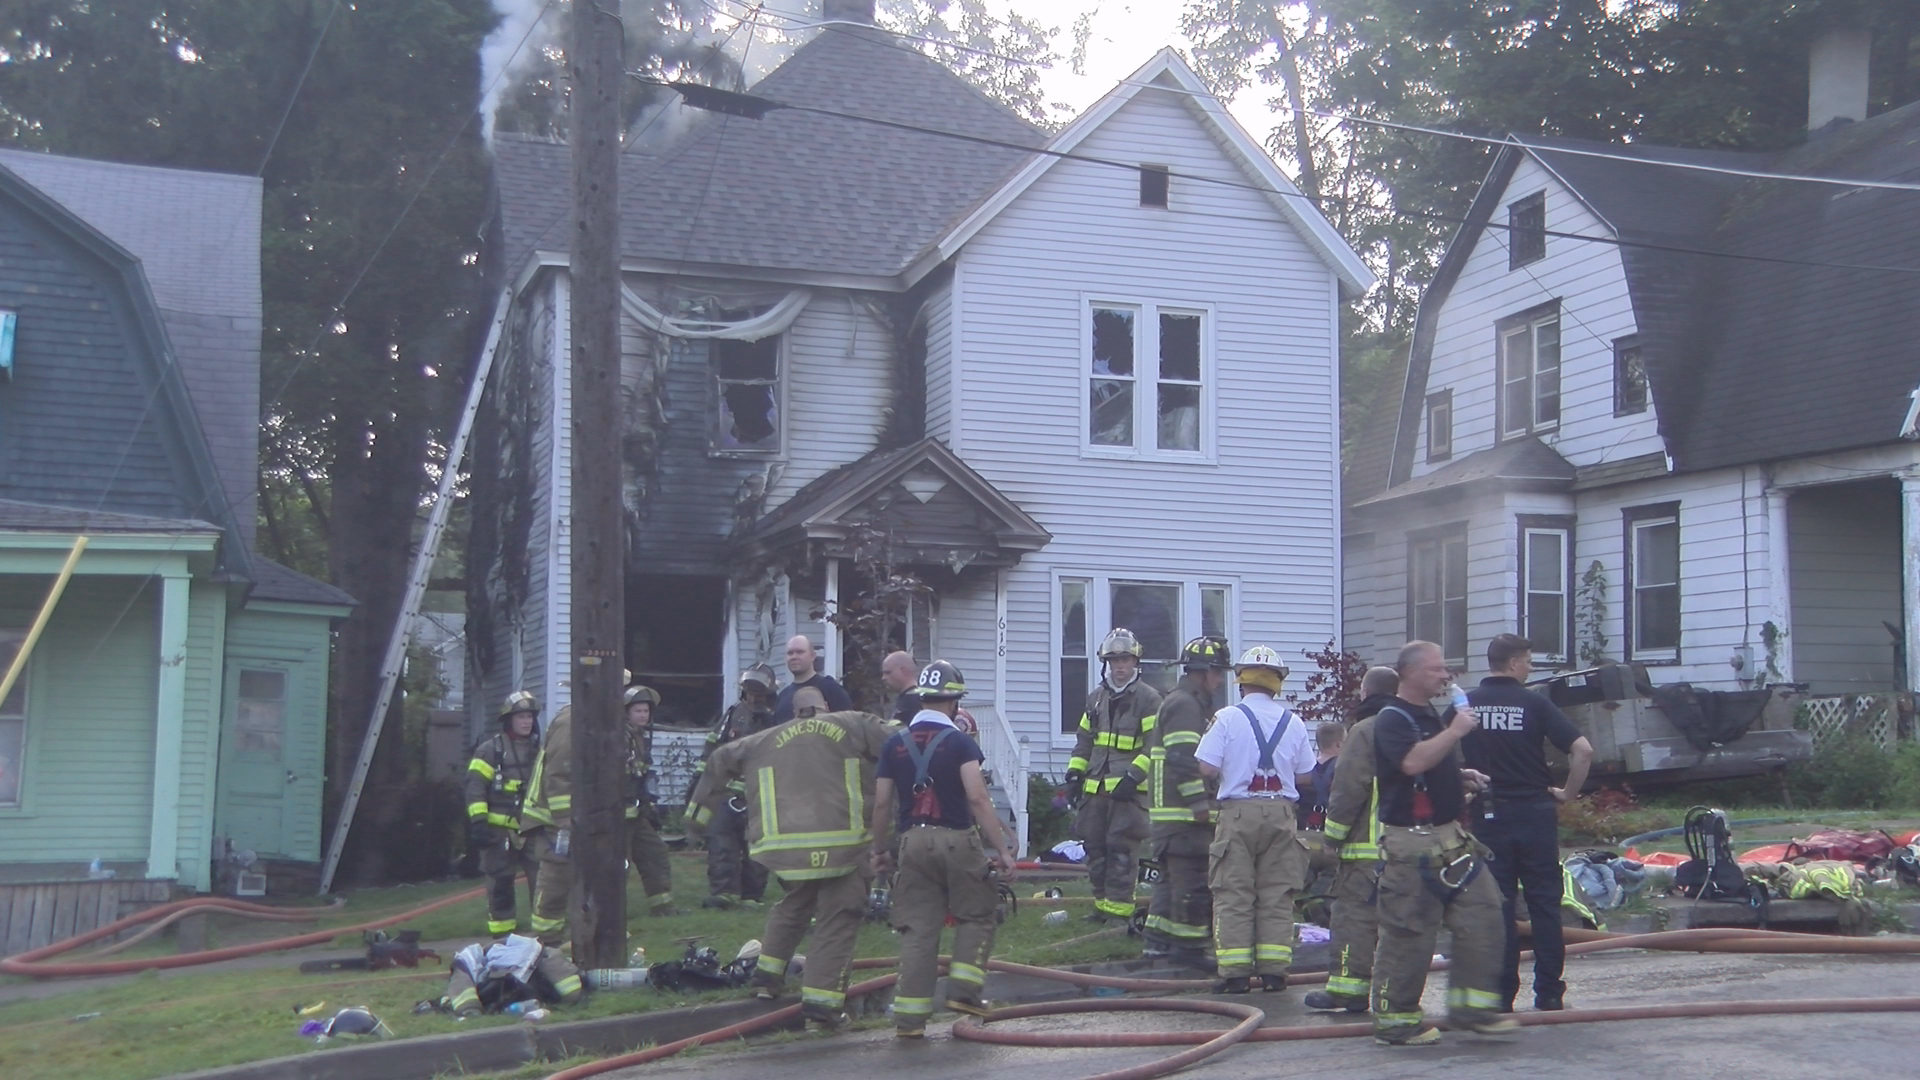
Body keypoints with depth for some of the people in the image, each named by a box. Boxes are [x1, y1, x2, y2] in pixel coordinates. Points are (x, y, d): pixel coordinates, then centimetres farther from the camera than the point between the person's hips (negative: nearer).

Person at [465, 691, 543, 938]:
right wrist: (478, 821, -17)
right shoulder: (490, 749, -4)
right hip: (499, 829, -4)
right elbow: (475, 787, -9)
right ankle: (502, 938, 9)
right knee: (500, 884, 2)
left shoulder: (540, 749, 14)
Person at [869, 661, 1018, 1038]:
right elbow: (977, 798, -15)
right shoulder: (959, 742, -6)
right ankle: (963, 989, 3)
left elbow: (881, 804, 6)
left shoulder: (895, 745, 6)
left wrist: (879, 849, 19)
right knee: (976, 915, 15)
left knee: (916, 928, 6)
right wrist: (1003, 848, -13)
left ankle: (910, 1016, 4)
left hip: (913, 842, 4)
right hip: (956, 840, -3)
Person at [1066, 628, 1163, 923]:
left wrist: (1133, 777, -17)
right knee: (1094, 846, 8)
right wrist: (1075, 771, 11)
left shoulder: (1148, 698, -3)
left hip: (1127, 789, -6)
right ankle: (1102, 903, 17)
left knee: (1119, 847, -9)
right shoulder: (1096, 698, 17)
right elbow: (1084, 740, 23)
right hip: (1094, 787, 6)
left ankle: (1119, 907, -5)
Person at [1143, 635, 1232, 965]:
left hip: (1170, 810, 11)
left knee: (1173, 875, 15)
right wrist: (1199, 802, -21)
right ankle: (1189, 946, -5)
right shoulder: (1185, 705, -12)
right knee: (1194, 879, -8)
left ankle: (1158, 939, 20)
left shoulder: (1186, 703, 23)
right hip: (1183, 812, -11)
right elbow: (1183, 758, -22)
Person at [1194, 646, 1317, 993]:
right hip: (1281, 814, 3)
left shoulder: (1227, 718, -7)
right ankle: (1273, 970, 7)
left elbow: (1207, 769, -11)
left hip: (1238, 814, -3)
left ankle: (1235, 972, -1)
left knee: (1233, 895, 1)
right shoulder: (1293, 722, 3)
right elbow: (1305, 776, 8)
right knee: (1277, 896, 7)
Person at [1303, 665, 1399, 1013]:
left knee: (1355, 915, -6)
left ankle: (1347, 987, -7)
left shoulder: (1364, 732, -9)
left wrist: (1334, 835, -6)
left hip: (1367, 845, -7)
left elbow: (1348, 789, -14)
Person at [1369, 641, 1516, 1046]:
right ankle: (1395, 1019, 6)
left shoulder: (1433, 717, 19)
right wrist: (1456, 731, -22)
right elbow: (1414, 762, -31)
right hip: (1410, 842, -9)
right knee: (1408, 933, -4)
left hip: (1450, 837, 9)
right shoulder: (1392, 719, -12)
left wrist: (1463, 775, 13)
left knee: (1482, 914, 6)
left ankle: (1471, 1004, 14)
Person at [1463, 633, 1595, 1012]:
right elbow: (1582, 749, -12)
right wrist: (1568, 792, 0)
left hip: (1487, 814, 2)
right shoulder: (1535, 704, -5)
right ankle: (1549, 993, 8)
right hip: (1534, 811, -1)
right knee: (1544, 903, 6)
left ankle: (1501, 995, 6)